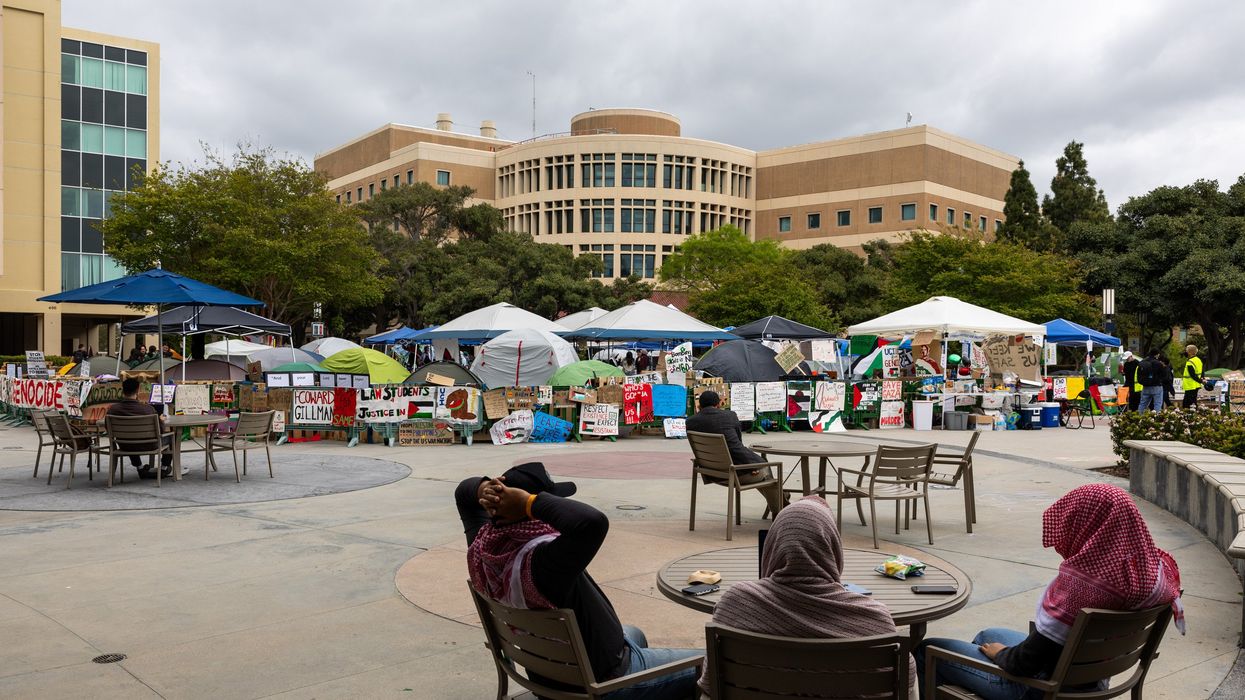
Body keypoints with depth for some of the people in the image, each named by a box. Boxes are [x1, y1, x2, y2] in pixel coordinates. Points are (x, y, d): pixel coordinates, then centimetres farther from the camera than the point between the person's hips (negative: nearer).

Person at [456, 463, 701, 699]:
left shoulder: (482, 548, -15)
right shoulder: (542, 560, -41)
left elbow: (464, 491, 2)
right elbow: (593, 521, -57)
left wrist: (484, 489, -21)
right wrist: (529, 502, -44)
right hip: (602, 680, -8)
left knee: (634, 635, 36)